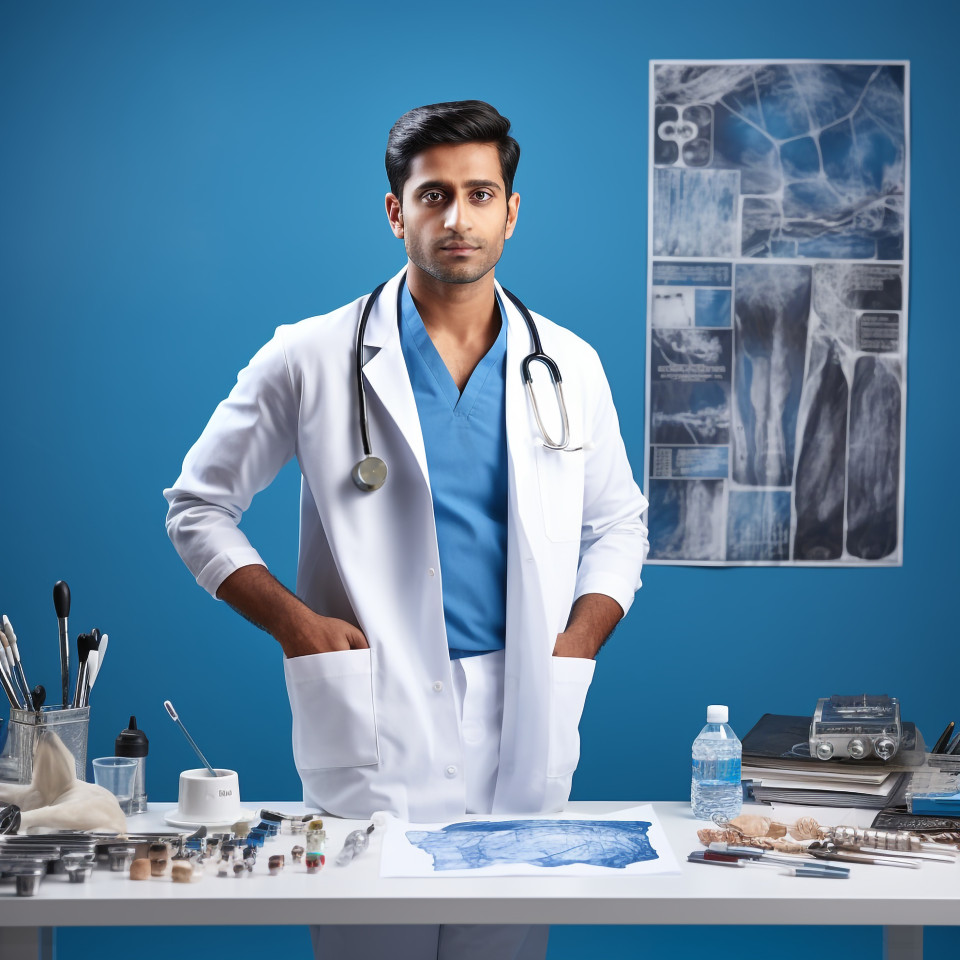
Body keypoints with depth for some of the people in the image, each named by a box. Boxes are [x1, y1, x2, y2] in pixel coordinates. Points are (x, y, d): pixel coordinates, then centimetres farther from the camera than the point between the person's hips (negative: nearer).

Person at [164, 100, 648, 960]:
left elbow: (618, 524, 19)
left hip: (524, 735, 3)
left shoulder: (570, 367, 9)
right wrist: (292, 621, -7)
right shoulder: (312, 361, 1)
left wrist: (576, 645, 3)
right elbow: (198, 507, 6)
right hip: (373, 731, -2)